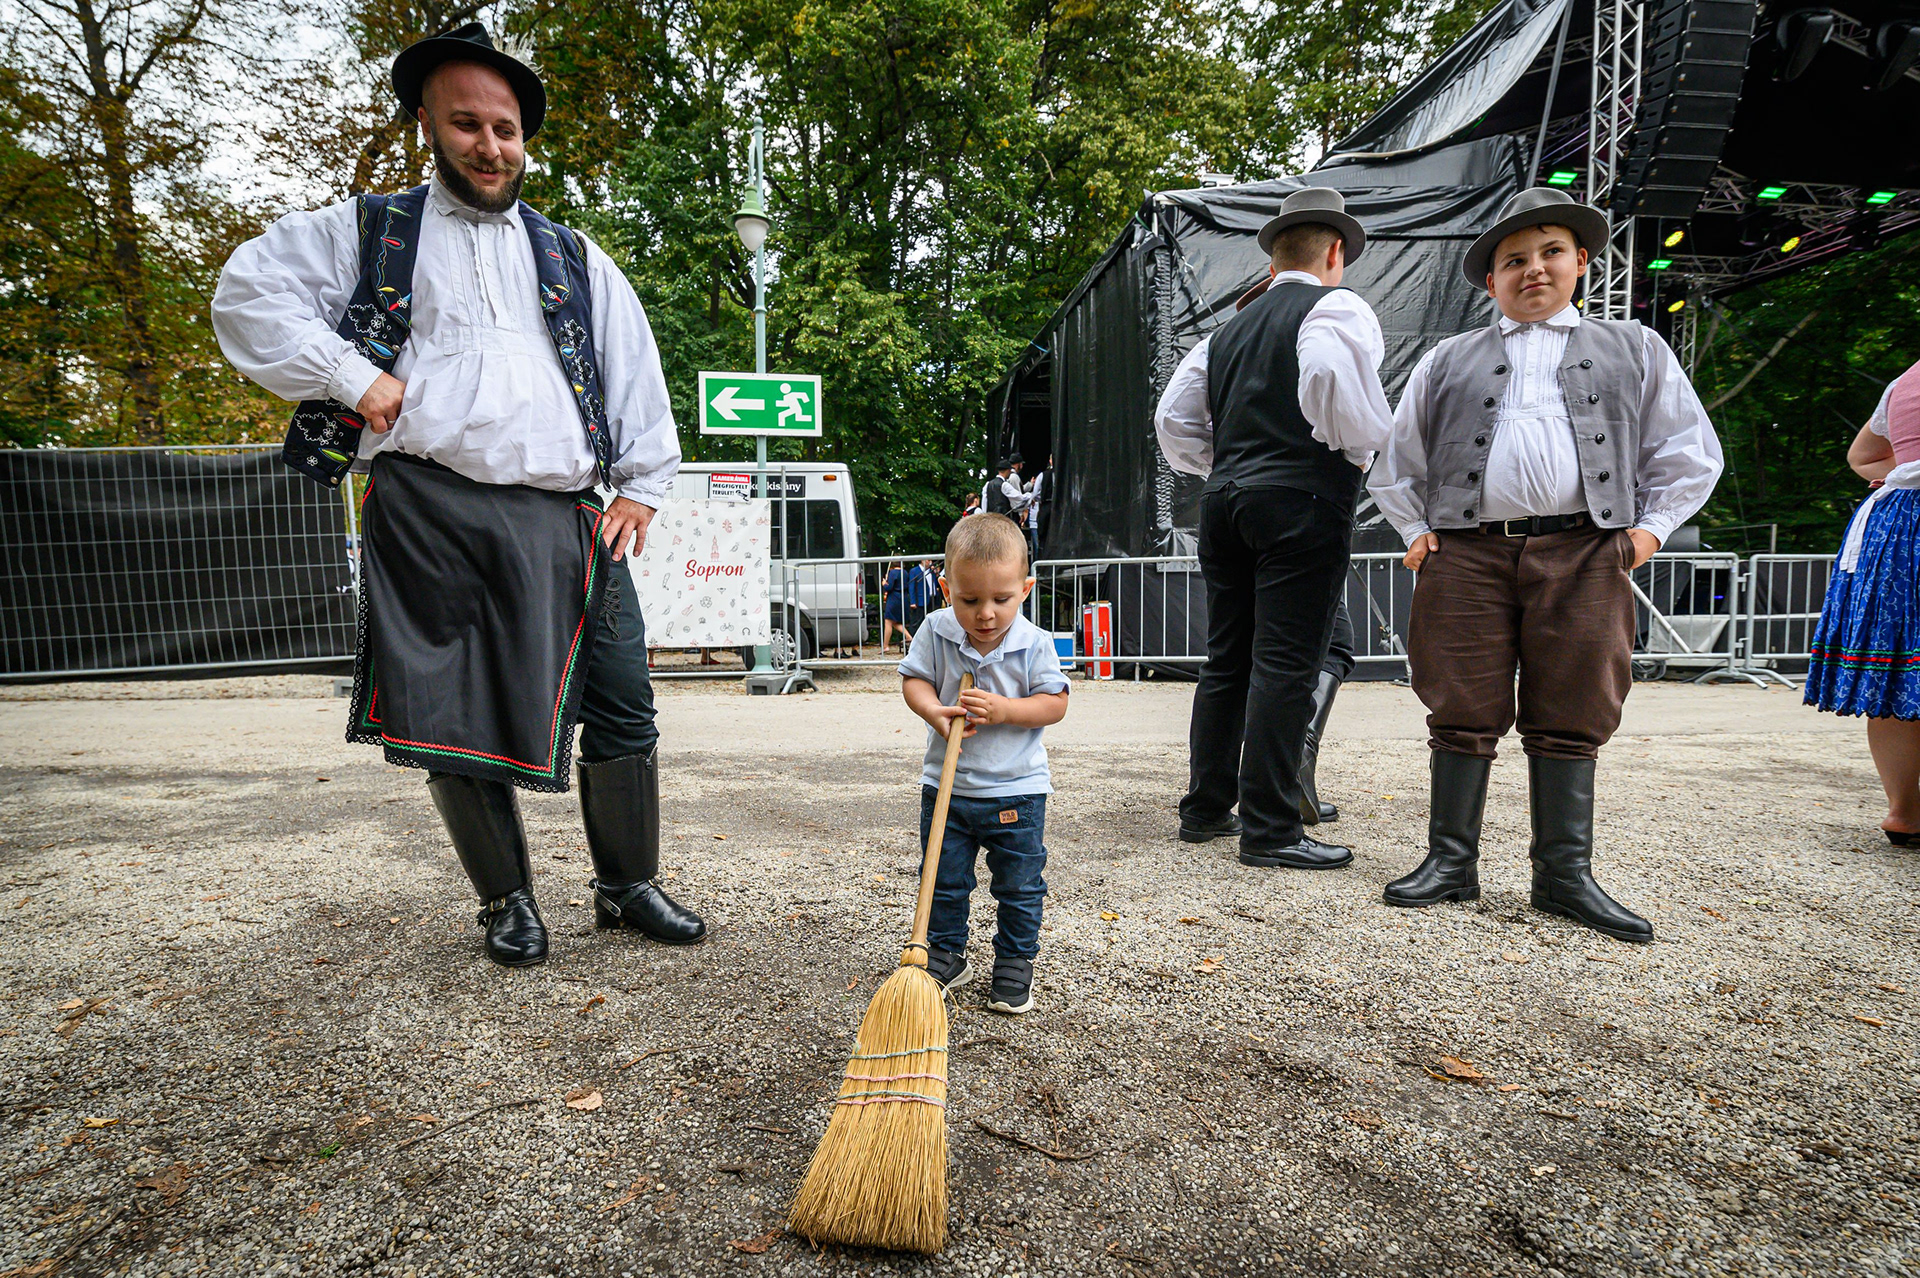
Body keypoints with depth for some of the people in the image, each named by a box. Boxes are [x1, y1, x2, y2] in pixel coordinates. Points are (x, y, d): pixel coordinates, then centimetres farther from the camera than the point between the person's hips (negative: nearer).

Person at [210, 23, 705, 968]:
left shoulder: (574, 261, 20)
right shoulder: (373, 233, 15)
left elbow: (636, 374, 16)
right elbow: (247, 290, 10)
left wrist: (643, 488, 6)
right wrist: (348, 376, -4)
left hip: (562, 521, 2)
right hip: (426, 510, -1)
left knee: (621, 708, 0)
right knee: (453, 717, 3)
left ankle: (628, 887, 19)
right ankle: (506, 900, 21)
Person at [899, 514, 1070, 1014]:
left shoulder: (1034, 643, -13)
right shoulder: (936, 631, -9)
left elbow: (1056, 703, -10)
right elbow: (914, 680, -3)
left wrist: (1005, 710, -24)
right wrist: (935, 711, -23)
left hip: (1016, 790, -1)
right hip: (946, 787, 2)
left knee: (1020, 887, 11)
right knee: (944, 883, 16)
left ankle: (1015, 963, 30)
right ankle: (945, 954, 35)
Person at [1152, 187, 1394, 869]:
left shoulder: (1231, 327, 20)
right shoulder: (1336, 306, 0)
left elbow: (1173, 421, 17)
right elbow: (1330, 377, -21)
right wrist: (1363, 446, -5)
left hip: (1225, 501, 7)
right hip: (1302, 501, -7)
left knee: (1225, 660, 11)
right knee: (1285, 666, -6)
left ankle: (1205, 807, 18)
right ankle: (1270, 830, -4)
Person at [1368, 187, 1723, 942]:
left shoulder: (1634, 350, 18)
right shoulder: (1448, 361, 17)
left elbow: (1689, 450, 19)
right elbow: (1396, 456, 21)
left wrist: (1650, 525, 7)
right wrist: (1416, 529, 12)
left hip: (1584, 555, 0)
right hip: (1467, 553, 0)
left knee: (1570, 717, 1)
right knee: (1464, 712, 0)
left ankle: (1565, 875, 10)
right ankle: (1451, 863, 8)